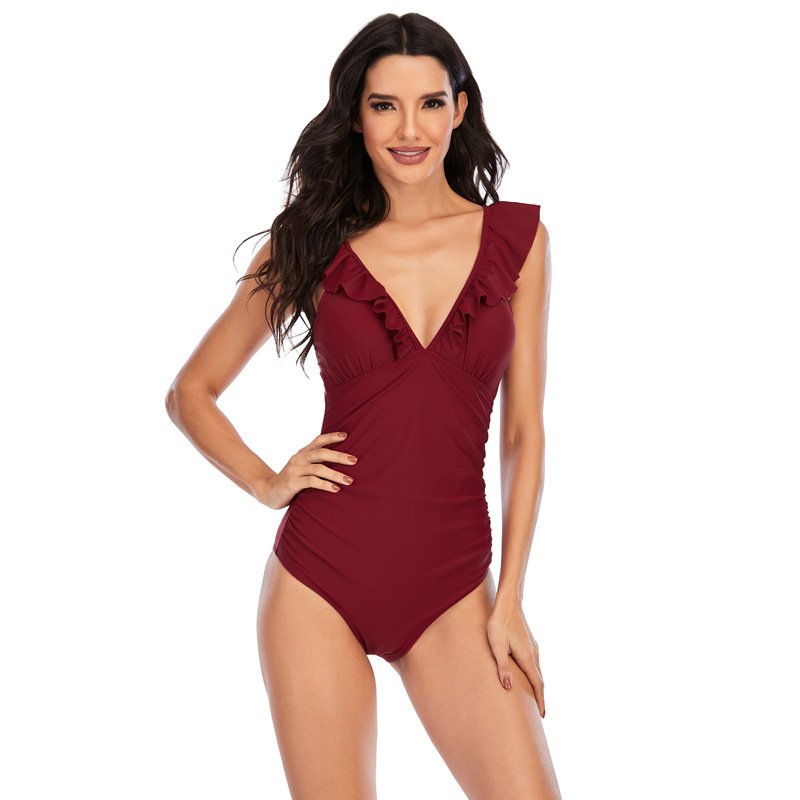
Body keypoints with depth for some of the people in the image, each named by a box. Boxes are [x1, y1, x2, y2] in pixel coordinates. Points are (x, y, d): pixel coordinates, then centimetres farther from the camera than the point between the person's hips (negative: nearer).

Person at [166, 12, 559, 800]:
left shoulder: (517, 236, 3)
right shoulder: (313, 242, 2)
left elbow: (523, 431, 2)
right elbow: (190, 392, 11)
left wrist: (509, 601, -2)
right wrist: (267, 483, -3)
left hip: (451, 584, 1)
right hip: (321, 573, 0)